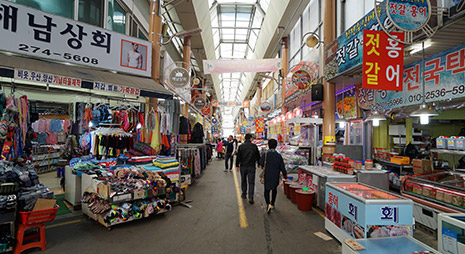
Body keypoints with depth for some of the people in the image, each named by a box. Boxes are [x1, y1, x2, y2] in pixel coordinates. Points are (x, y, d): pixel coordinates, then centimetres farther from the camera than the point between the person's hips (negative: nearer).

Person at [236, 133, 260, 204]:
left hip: (243, 166, 1)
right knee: (251, 182, 1)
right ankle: (250, 197, -7)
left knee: (243, 181, 17)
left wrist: (237, 165, 7)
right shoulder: (254, 146, -3)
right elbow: (258, 156, 5)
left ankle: (244, 194, 28)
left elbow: (238, 156, -1)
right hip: (251, 166, -1)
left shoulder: (241, 146, -2)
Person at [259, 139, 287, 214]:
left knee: (267, 190, 8)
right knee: (274, 189, 22)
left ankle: (268, 204, -13)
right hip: (276, 176, 2)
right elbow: (282, 167, -3)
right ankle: (272, 204, 32)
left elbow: (261, 164, -13)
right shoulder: (279, 156, -5)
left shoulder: (265, 154, -11)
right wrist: (285, 176, 6)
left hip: (267, 175, -2)